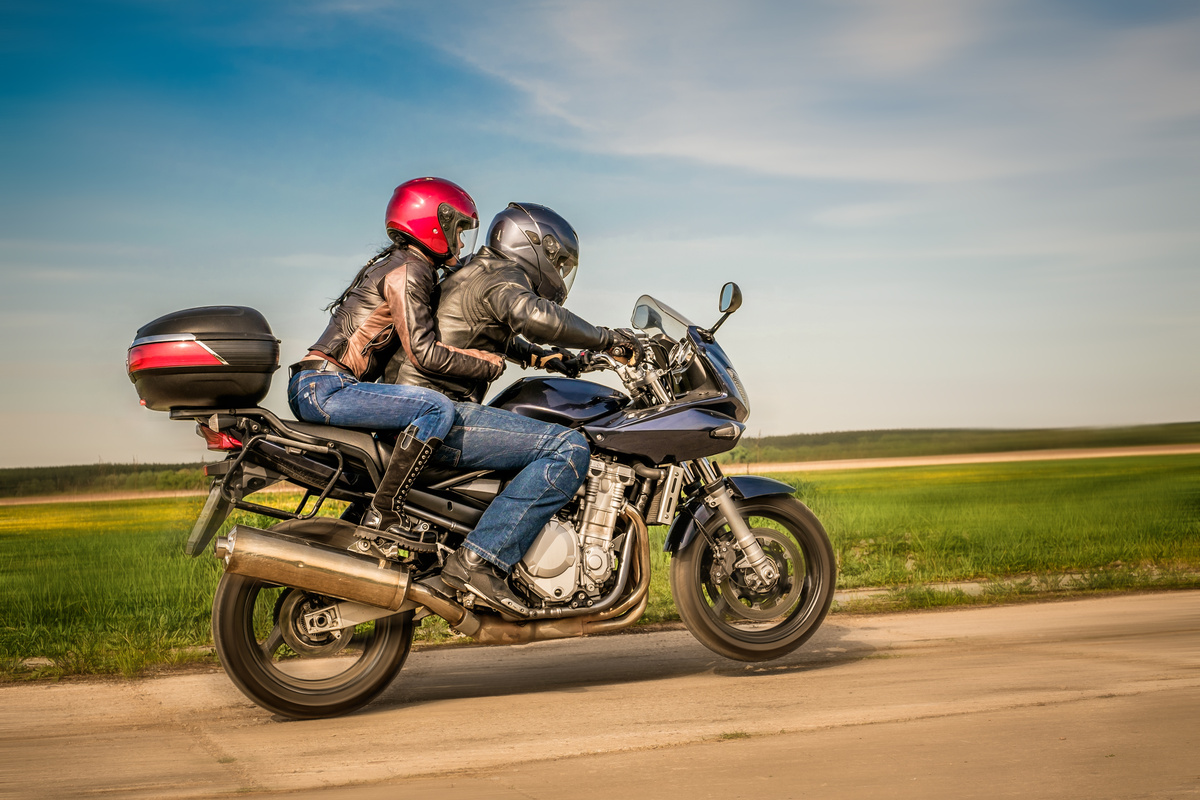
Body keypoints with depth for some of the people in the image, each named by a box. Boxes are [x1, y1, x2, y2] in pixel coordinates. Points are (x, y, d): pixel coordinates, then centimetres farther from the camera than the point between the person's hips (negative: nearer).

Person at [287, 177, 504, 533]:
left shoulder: (406, 266, 23)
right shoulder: (408, 270, -9)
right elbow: (424, 352, -18)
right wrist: (489, 366, -8)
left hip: (313, 389, 11)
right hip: (325, 386, -11)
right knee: (437, 408, -24)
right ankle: (381, 516, -25)